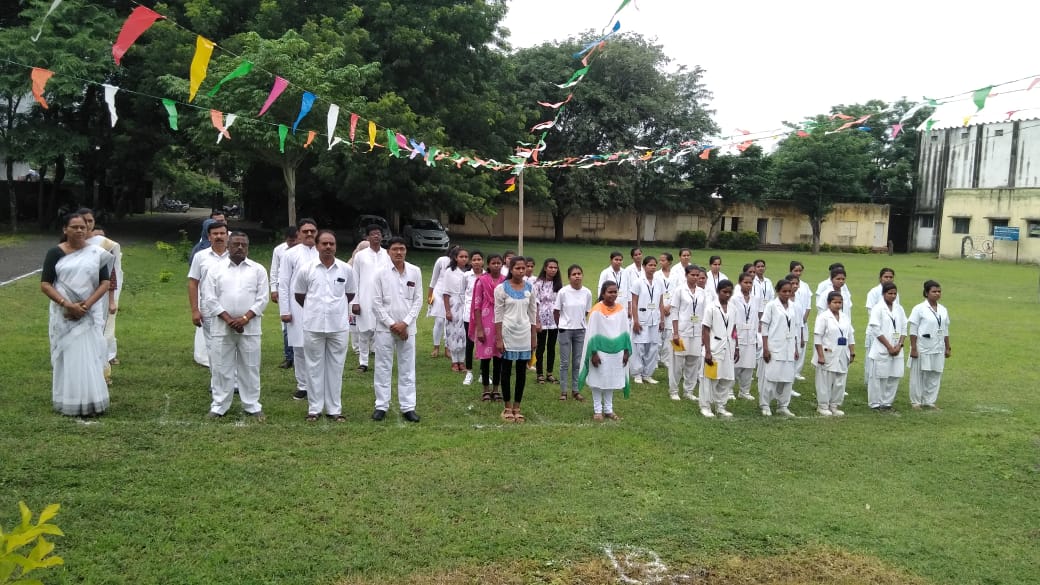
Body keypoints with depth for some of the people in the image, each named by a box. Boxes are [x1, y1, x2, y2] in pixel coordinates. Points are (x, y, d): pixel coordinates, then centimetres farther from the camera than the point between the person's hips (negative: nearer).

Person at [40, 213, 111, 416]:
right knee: (67, 356, 2)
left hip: (90, 314, 1)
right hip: (64, 314, -1)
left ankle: (91, 401, 9)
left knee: (90, 356, 1)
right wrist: (67, 305, -16)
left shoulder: (96, 253, 3)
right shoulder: (55, 253, 0)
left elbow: (105, 283, 0)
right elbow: (45, 285, -4)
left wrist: (86, 305, -13)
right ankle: (68, 402, 9)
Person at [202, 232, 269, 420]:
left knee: (250, 368, 6)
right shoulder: (216, 268, 4)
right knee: (221, 368, 5)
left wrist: (245, 318, -13)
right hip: (222, 327, 0)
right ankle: (219, 406, 15)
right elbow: (210, 299, -1)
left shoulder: (258, 270, 4)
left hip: (250, 327, 0)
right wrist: (229, 319, -11)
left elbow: (262, 298, -2)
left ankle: (252, 406, 15)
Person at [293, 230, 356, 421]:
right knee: (314, 368, 8)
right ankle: (314, 408, 17)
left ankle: (335, 409, 15)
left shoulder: (346, 269, 0)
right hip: (313, 326, -1)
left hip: (339, 326, 1)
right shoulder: (305, 268, -3)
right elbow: (298, 295, 8)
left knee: (335, 368, 8)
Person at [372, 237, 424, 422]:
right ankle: (381, 406, 13)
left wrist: (405, 323, -7)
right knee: (383, 367, 5)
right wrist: (391, 324, -8)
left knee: (407, 368, 6)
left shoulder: (415, 272, 2)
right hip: (385, 327, -1)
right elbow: (377, 302, -2)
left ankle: (408, 407, 11)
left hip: (407, 327, 1)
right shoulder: (381, 273, -3)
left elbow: (418, 300, 2)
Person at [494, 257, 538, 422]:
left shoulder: (530, 289, 4)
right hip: (507, 333, -3)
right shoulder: (501, 288, -6)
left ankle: (517, 407, 17)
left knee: (522, 371, 7)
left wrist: (534, 337, 7)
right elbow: (498, 315, -6)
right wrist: (499, 339, -10)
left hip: (524, 334, 3)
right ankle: (507, 408, 16)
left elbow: (533, 314, 9)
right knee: (506, 370, 5)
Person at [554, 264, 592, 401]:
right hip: (565, 330, -3)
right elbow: (556, 311, -2)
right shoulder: (563, 292, -13)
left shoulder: (587, 293, -5)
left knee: (578, 362, 10)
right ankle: (563, 391, 14)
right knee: (565, 362, 4)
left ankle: (575, 390, 21)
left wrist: (578, 321, 9)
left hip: (580, 330, 3)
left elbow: (587, 311, 8)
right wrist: (560, 326, 4)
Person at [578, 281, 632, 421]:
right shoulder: (597, 310, -13)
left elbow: (625, 331, 6)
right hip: (600, 350, -4)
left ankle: (608, 409, 23)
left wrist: (626, 351, 5)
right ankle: (597, 410, 15)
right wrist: (594, 353, -13)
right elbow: (592, 333, -11)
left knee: (612, 380, 12)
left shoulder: (621, 309, 1)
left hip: (616, 351, 4)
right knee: (598, 380, 5)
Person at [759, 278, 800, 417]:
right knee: (770, 376, -2)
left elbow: (796, 329, 13)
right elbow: (764, 327, -5)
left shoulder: (794, 307, 8)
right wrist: (765, 348, -10)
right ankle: (765, 405, 8)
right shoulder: (771, 305, -4)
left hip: (789, 348, 4)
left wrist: (796, 348, 10)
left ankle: (783, 405, 17)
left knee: (787, 377, 6)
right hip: (774, 347, -4)